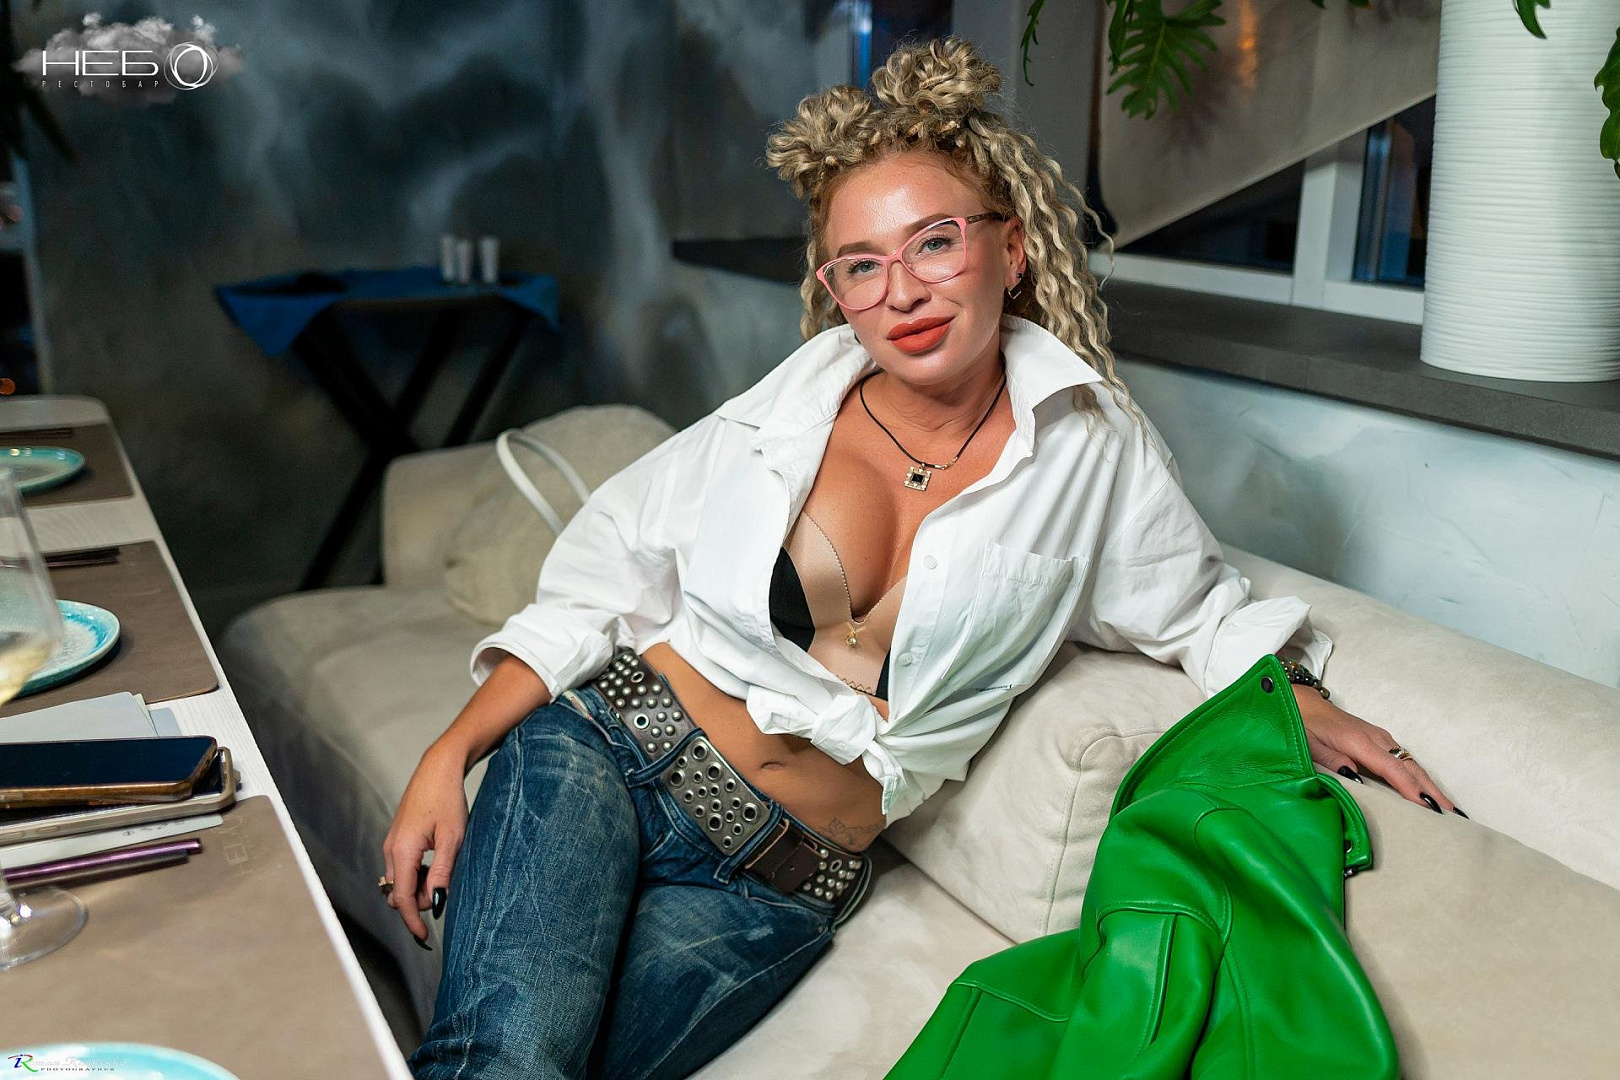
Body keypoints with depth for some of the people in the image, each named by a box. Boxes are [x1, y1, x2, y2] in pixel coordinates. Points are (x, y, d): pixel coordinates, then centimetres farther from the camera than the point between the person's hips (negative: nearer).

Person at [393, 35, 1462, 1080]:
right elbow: (601, 584, 3)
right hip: (605, 752, 0)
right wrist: (450, 756, -4)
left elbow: (1200, 605, 18)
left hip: (776, 882, 1)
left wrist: (1304, 707, -1)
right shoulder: (785, 412, 0)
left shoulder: (1093, 451, 2)